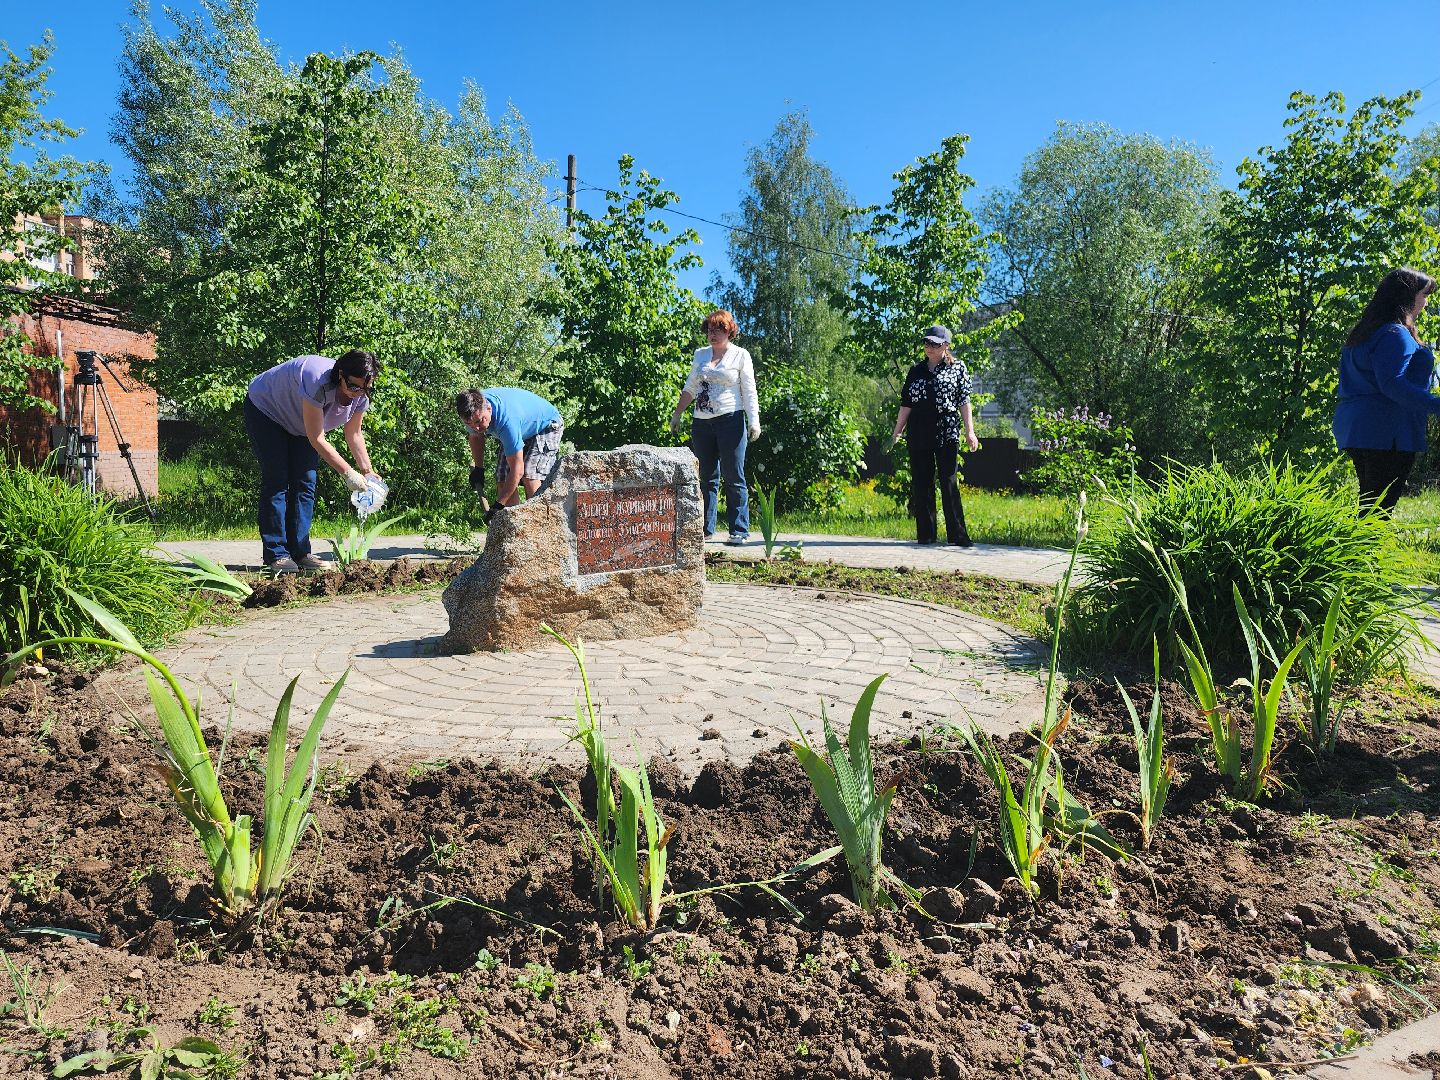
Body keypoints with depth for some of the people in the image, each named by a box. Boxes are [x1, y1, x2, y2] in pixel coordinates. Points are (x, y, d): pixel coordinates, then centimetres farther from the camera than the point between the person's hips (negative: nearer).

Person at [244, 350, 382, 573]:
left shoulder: (361, 395, -20)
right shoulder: (318, 383, -42)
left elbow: (354, 434, -7)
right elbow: (317, 440, -37)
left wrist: (367, 471, -18)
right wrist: (348, 472, -37)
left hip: (299, 424, 6)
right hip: (265, 410, -6)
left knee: (305, 483, -3)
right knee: (276, 481, -12)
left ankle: (299, 552, 0)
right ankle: (276, 553, -9)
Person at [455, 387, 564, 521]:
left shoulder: (507, 419, -44)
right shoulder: (474, 410, -22)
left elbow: (517, 471, -39)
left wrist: (498, 506, -35)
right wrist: (478, 468, 4)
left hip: (546, 427, -7)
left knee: (529, 476, -27)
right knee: (502, 481, -6)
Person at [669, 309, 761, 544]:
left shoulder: (740, 355, 3)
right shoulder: (700, 354, 15)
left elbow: (749, 392, -1)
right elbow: (690, 388, 22)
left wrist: (754, 421, -10)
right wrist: (677, 414, 21)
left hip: (730, 421, -5)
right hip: (702, 423, 5)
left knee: (734, 478, -6)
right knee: (707, 478, 7)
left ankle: (739, 530, -3)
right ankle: (705, 528, 11)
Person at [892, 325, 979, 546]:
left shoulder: (957, 368, 7)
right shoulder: (916, 371, 14)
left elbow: (964, 401, 3)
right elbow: (906, 405, 14)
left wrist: (969, 431, -3)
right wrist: (897, 432, 10)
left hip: (947, 434, -3)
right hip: (918, 436, 3)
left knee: (949, 483, -5)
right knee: (921, 484, 3)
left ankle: (957, 535, -4)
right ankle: (925, 535, 9)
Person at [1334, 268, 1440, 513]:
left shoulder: (1364, 333, 17)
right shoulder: (1395, 334, -13)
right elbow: (1392, 383, -24)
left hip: (1356, 427, 10)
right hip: (1388, 433, -10)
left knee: (1369, 502, 14)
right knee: (1380, 508, -8)